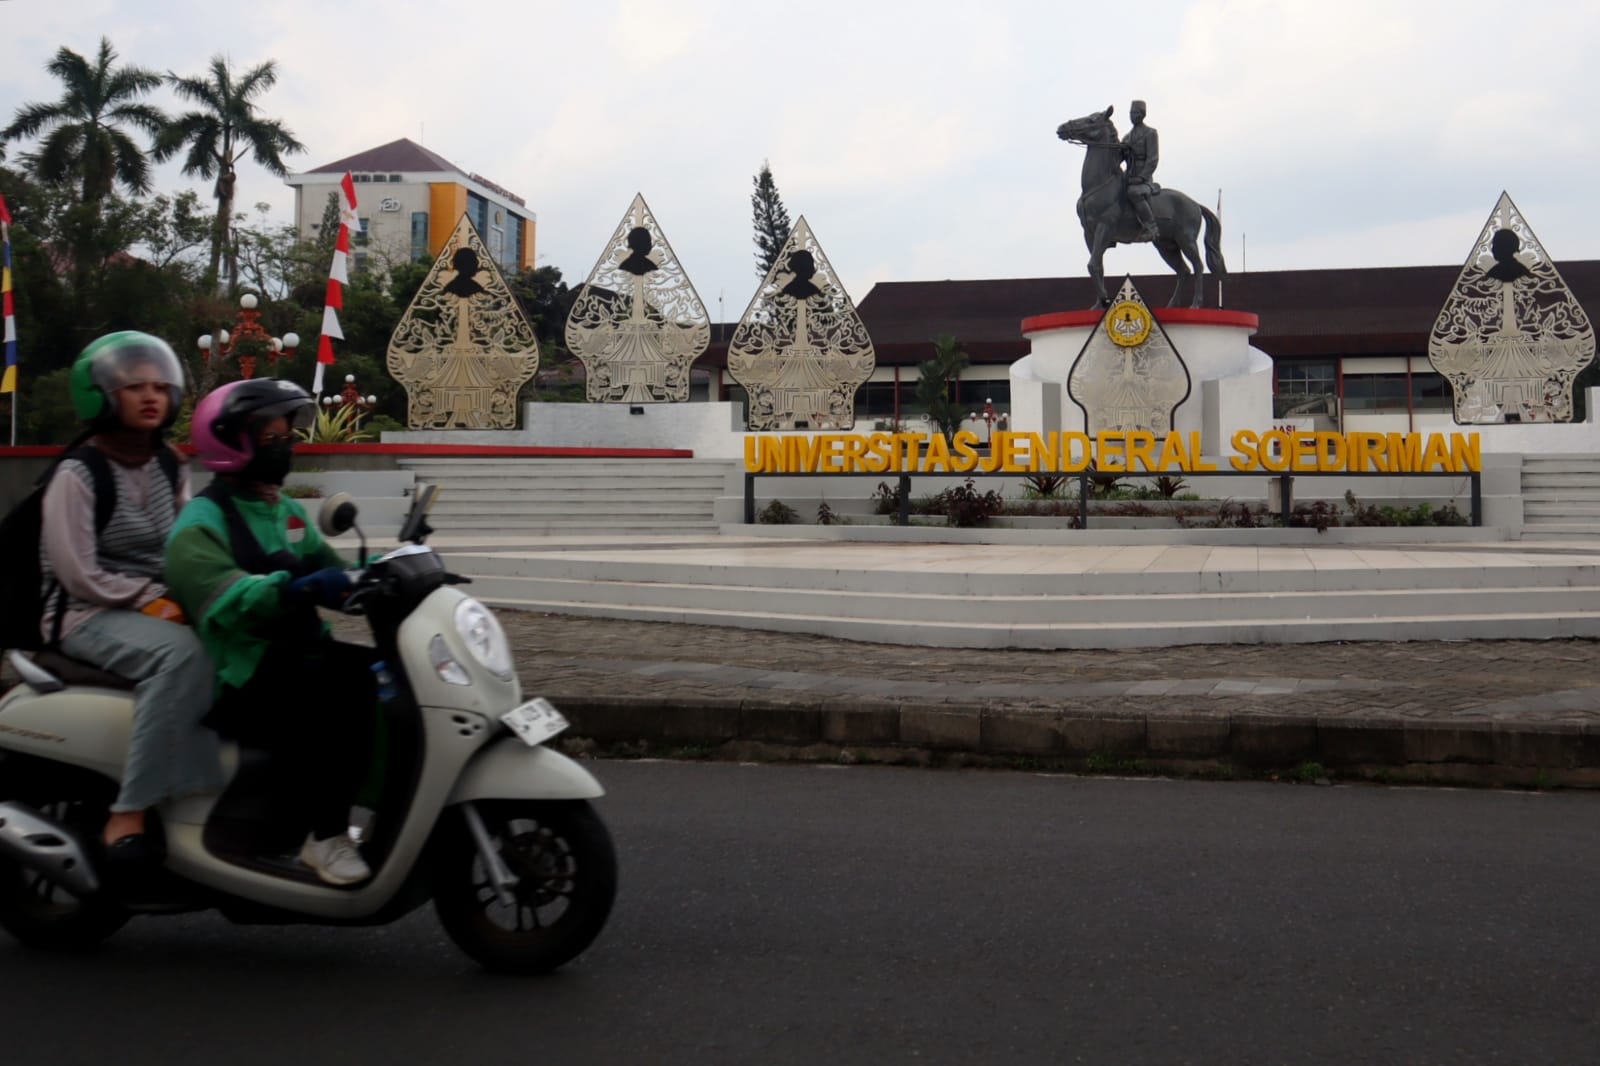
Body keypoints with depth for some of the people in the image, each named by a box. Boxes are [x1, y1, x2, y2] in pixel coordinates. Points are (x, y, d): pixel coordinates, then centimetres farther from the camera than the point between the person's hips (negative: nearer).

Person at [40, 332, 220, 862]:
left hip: (162, 608, 7)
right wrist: (156, 601, -18)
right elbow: (79, 576, -14)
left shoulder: (170, 466, 11)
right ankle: (128, 814, -36)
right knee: (182, 653, -36)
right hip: (88, 616, -7)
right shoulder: (78, 474, -9)